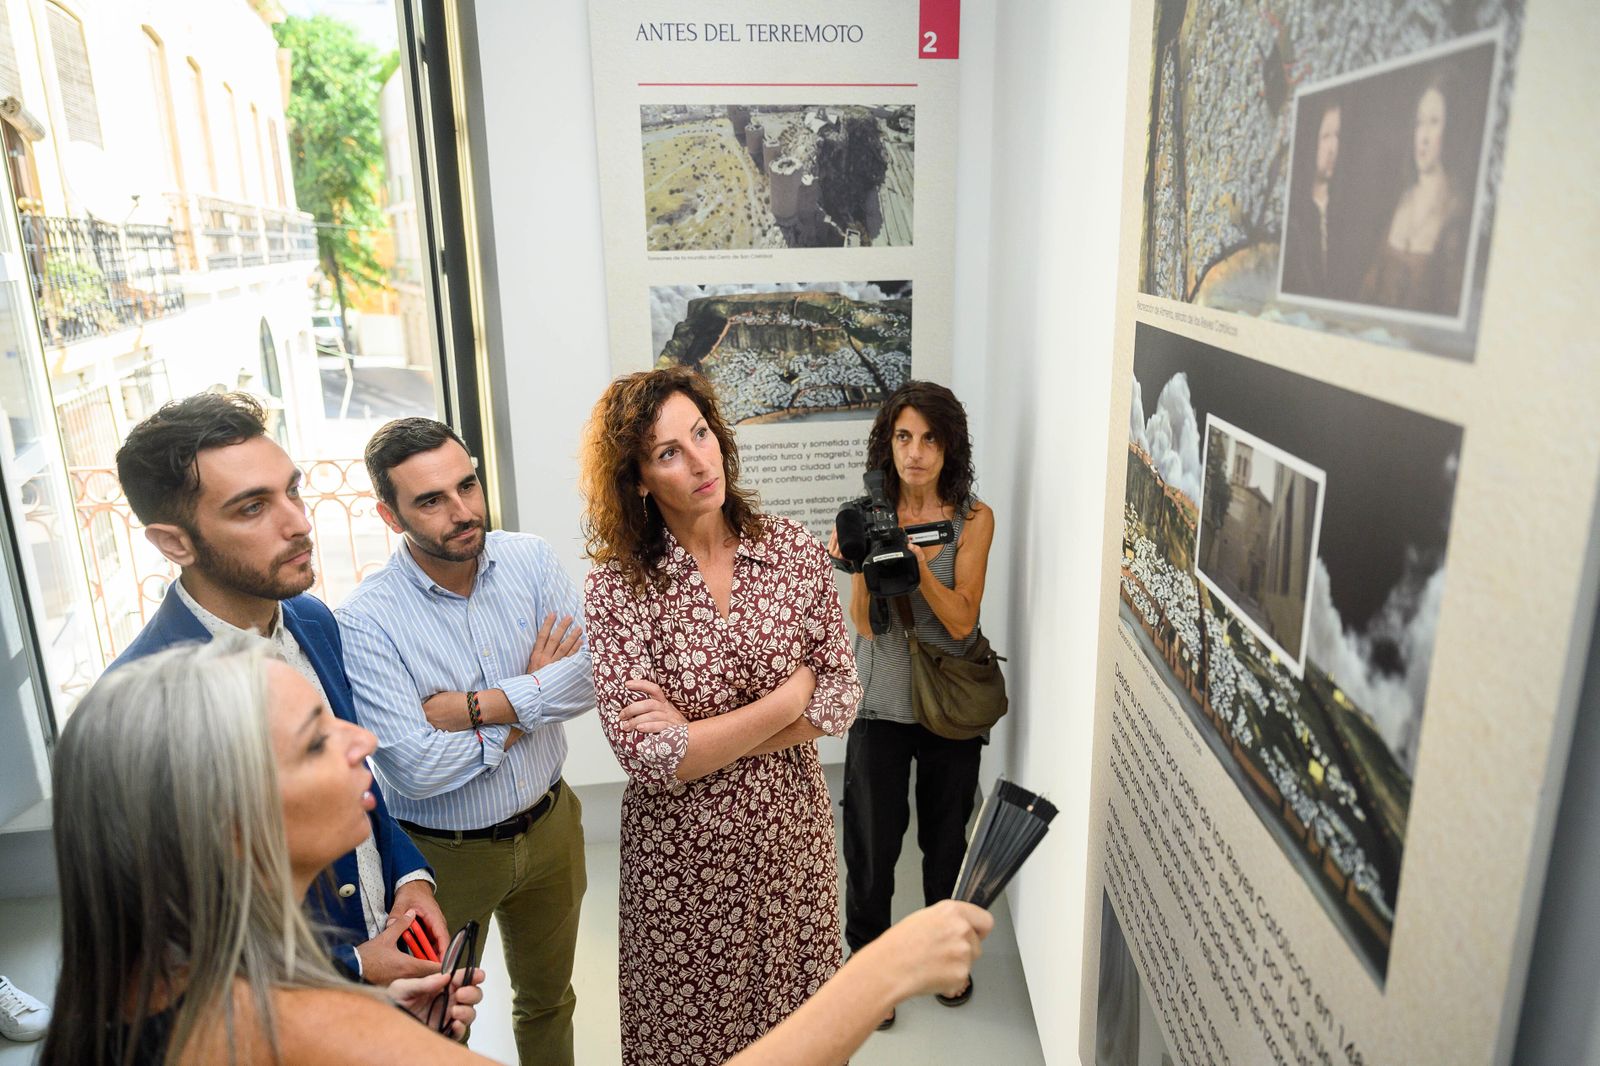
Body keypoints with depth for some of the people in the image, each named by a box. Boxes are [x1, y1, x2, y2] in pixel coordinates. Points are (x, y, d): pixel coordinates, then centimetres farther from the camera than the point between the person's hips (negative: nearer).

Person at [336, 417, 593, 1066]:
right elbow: (415, 768, -27)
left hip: (550, 829, 4)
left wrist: (471, 706, -25)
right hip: (444, 857, -3)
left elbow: (588, 677, -18)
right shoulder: (364, 621, -22)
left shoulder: (530, 561, -10)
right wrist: (532, 695, -18)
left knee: (549, 998, 26)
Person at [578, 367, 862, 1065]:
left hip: (793, 831, 2)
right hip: (683, 849, -2)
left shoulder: (795, 550, -8)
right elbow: (648, 757, -21)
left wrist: (700, 735, -18)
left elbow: (841, 699, -9)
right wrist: (792, 695, -19)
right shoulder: (617, 587, -16)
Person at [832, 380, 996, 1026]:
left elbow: (961, 620, -15)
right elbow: (865, 623, -12)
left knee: (946, 838, 17)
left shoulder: (973, 519, -7)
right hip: (881, 704, 0)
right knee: (871, 843, 7)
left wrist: (914, 560, -28)